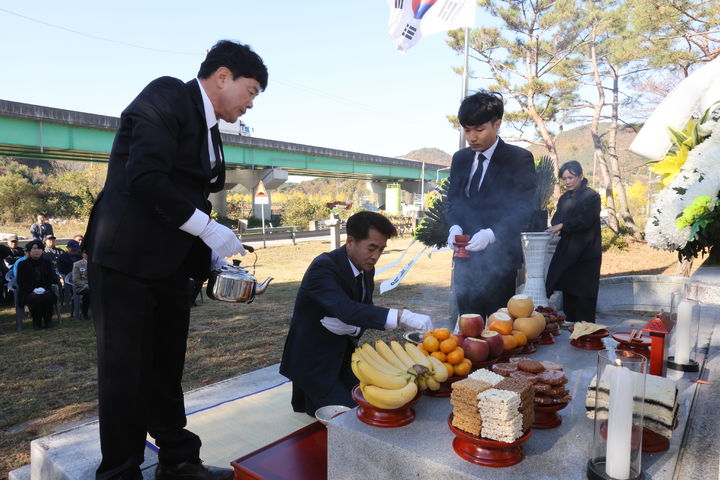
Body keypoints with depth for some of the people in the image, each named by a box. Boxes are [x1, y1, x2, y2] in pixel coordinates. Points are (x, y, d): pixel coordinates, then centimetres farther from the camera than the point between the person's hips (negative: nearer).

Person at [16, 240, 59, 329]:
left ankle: (47, 320, -13)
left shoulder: (47, 263, 12)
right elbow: (21, 282, -1)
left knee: (48, 297, -31)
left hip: (44, 290, 2)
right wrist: (33, 290, -16)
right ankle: (36, 322, -14)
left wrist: (44, 288, -12)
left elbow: (51, 278, 7)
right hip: (28, 292, -1)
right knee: (35, 299, -33)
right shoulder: (22, 264, 5)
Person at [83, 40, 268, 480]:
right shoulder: (168, 96, -10)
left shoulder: (209, 129, 16)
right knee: (126, 373, 3)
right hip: (127, 260, -8)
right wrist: (208, 228, -17)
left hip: (170, 265, 8)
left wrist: (215, 257, 7)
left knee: (168, 369, 15)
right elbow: (145, 178, -22)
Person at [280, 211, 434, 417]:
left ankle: (315, 396, 21)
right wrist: (403, 316, -50)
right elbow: (346, 309, -41)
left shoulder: (366, 269, 0)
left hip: (344, 356, 8)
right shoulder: (323, 267, -26)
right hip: (313, 361, -8)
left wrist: (351, 328, -21)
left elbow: (365, 312, 5)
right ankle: (309, 397, 13)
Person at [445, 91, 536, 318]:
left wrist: (491, 234, -25)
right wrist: (455, 227, -6)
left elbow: (524, 209, -11)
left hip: (500, 258, -5)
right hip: (465, 259, 5)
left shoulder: (519, 159, -5)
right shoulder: (460, 158, 12)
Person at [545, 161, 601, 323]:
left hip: (585, 254, -6)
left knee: (583, 294, -4)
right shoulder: (564, 198, 15)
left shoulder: (591, 196, -6)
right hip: (567, 253, 6)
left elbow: (585, 221, -16)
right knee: (568, 291, 9)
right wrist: (555, 228, -11)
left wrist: (563, 226, -17)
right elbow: (556, 219, 11)